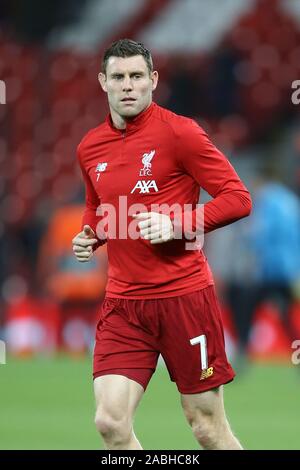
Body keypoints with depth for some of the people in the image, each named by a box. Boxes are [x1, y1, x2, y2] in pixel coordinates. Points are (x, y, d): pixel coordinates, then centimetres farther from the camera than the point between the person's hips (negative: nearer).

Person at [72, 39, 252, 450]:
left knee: (208, 427, 1)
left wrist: (177, 225, -20)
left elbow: (239, 198, -8)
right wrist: (88, 237, 5)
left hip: (184, 296, -4)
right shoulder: (90, 148, 10)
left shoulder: (179, 133, -8)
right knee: (110, 422, -10)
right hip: (123, 303, 4)